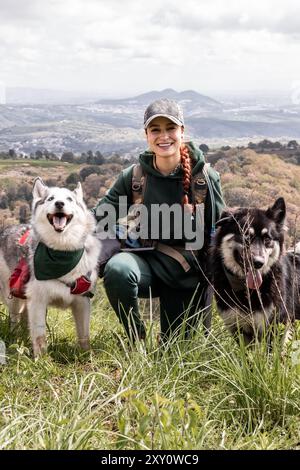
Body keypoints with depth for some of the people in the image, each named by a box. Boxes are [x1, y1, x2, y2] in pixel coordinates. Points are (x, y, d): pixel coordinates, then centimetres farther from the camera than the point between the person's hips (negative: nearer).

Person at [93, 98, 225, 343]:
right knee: (117, 268, -34)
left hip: (187, 273, 0)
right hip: (146, 261, 0)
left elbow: (219, 232, 2)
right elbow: (101, 213, 2)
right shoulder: (134, 176, -4)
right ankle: (136, 338, -9)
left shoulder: (206, 177, -6)